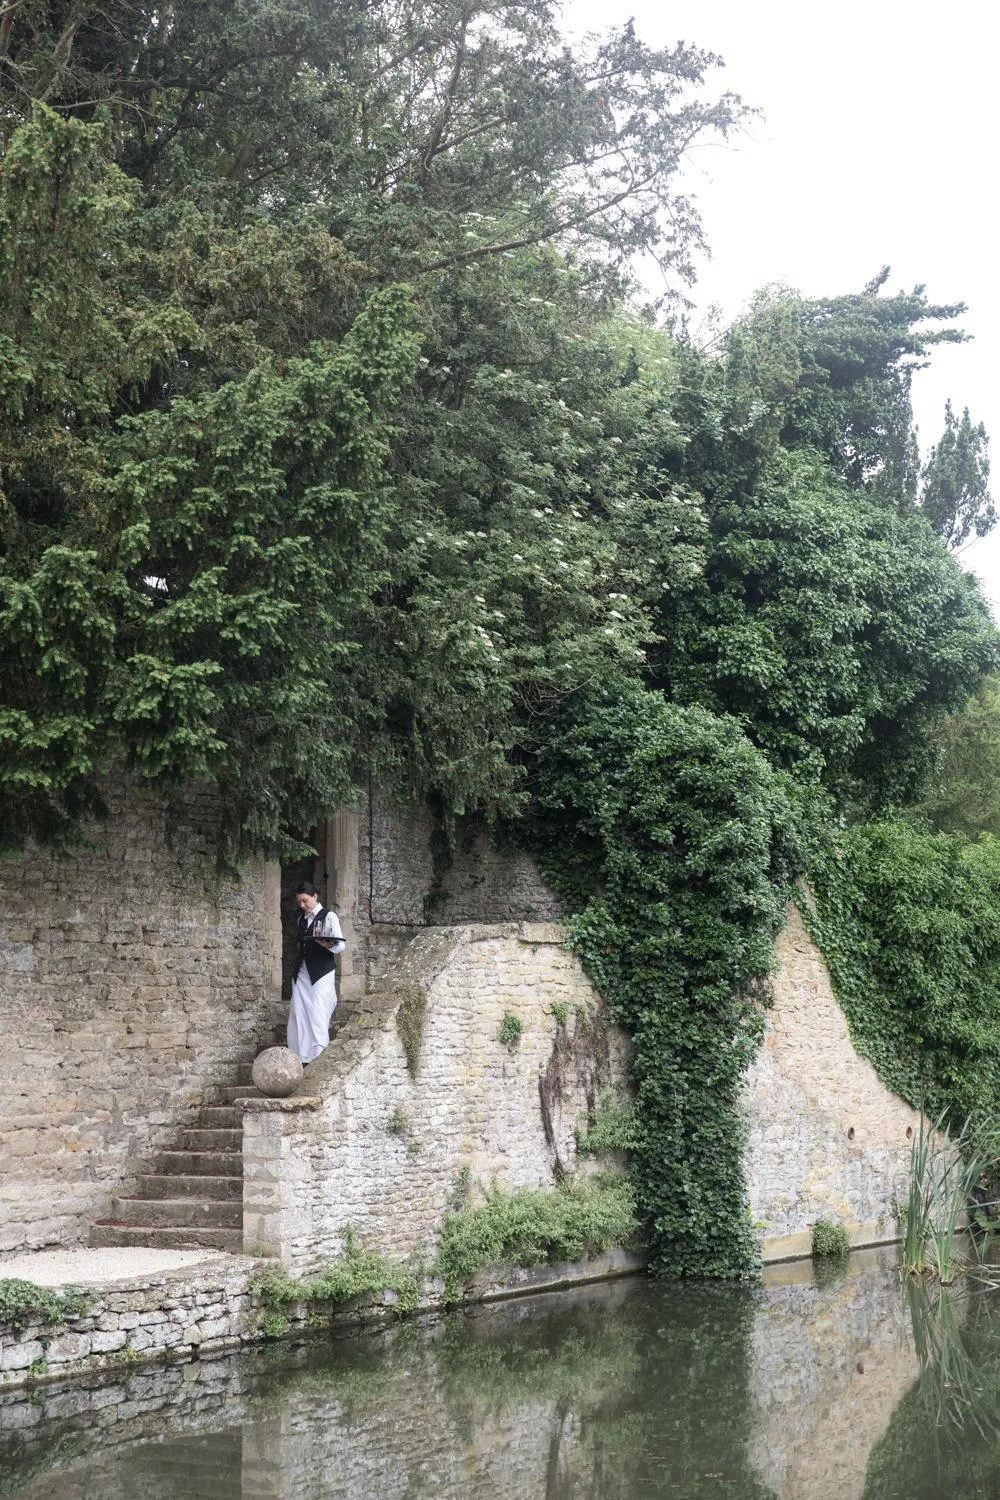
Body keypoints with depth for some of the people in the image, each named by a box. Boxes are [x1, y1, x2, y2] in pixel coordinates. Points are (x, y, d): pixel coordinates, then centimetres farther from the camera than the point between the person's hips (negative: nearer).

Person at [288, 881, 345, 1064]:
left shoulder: (329, 916, -4)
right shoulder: (302, 918, 15)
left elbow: (341, 946, -9)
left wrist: (327, 944, -29)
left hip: (321, 973, -6)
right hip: (302, 972, 6)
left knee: (318, 1015, -10)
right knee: (299, 1014, -1)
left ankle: (320, 1057, -8)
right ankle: (301, 1057, 1)